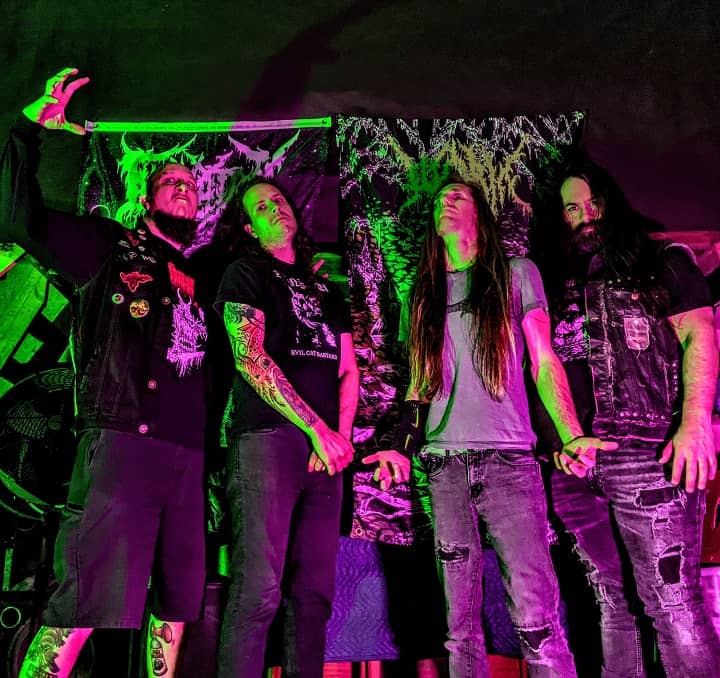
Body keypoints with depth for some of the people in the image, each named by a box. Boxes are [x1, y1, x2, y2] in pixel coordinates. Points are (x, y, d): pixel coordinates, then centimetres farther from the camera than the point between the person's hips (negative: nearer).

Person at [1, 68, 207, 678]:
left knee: (177, 602, 11)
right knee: (88, 601, -9)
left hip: (187, 458, 6)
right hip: (121, 443, -6)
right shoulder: (111, 247, 9)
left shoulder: (199, 278, 22)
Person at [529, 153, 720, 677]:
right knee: (611, 602, 11)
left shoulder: (660, 261, 8)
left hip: (647, 452, -4)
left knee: (674, 605, -5)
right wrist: (556, 439, 7)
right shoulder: (553, 282, 18)